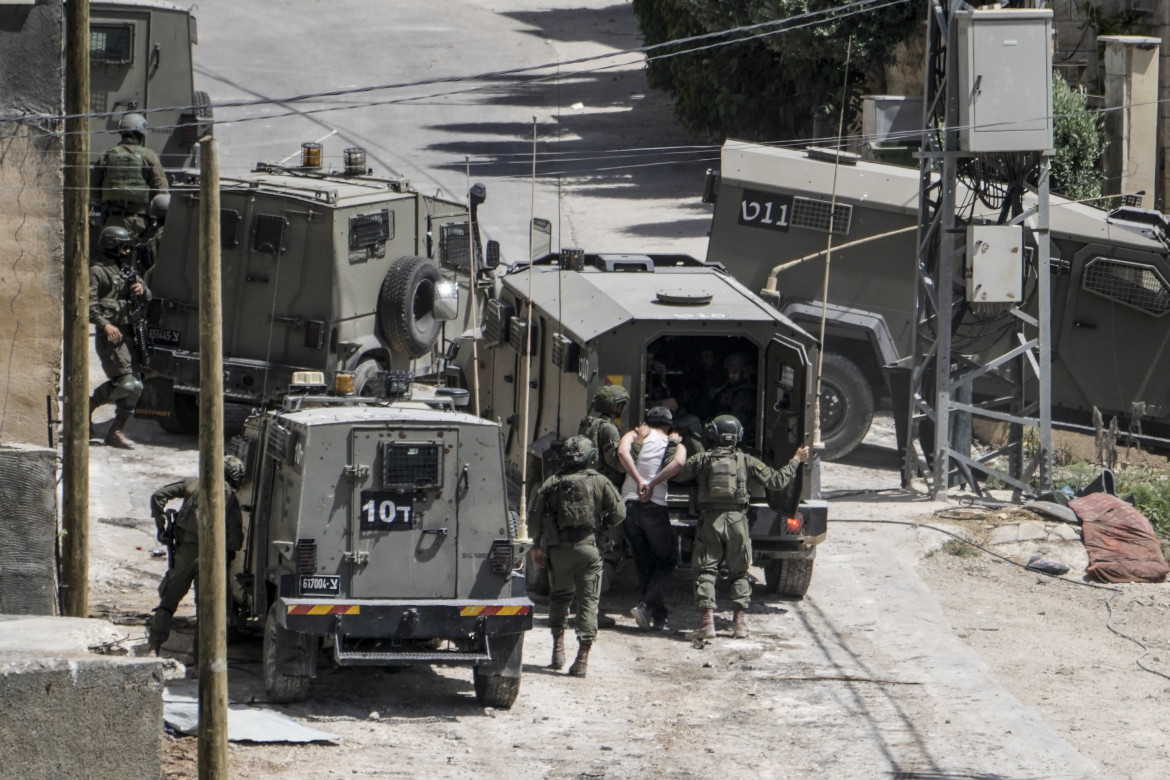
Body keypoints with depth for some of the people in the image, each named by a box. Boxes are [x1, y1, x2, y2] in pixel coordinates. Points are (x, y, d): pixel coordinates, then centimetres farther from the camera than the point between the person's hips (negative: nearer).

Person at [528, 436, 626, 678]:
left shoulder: (552, 483, 4)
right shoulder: (600, 482, 1)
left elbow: (535, 515, 0)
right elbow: (618, 513, -2)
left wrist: (537, 544, 10)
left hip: (559, 549, 1)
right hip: (588, 547, -1)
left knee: (559, 596, 21)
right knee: (588, 601, 1)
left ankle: (558, 647, 16)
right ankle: (583, 656, -7)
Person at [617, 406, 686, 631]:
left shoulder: (636, 435, 9)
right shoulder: (675, 445, 6)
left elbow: (622, 451, -14)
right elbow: (679, 462, -17)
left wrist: (639, 481, -14)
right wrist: (653, 483, -14)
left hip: (629, 507, 2)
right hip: (655, 509, -2)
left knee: (644, 565, 14)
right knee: (665, 564, 10)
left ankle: (658, 616, 15)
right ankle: (646, 606, -11)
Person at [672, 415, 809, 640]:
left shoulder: (702, 460, 4)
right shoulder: (746, 461, 5)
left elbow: (676, 474, 9)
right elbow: (776, 480, 6)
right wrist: (796, 461, 20)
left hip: (709, 520, -1)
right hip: (737, 520, 1)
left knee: (706, 571, 1)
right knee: (739, 573, 13)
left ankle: (707, 621, -12)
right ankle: (741, 621, 5)